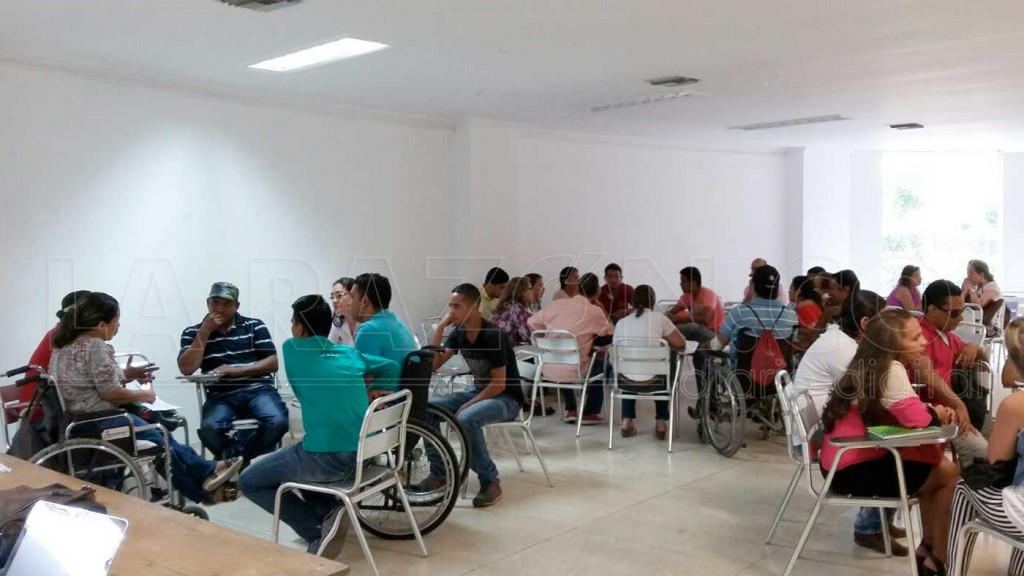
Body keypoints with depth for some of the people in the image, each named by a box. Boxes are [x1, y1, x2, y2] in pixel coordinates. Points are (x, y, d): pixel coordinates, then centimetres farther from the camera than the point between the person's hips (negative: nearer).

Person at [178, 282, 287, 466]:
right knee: (209, 429, -33)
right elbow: (186, 368, -2)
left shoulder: (255, 326, 12)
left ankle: (231, 457, -8)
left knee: (278, 422, -31)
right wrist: (205, 331, -3)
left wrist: (237, 370, -10)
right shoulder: (193, 333, 14)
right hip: (221, 395, 0)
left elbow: (272, 363, 5)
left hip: (258, 389, 0)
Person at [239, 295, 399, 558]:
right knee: (298, 457, 33)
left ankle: (318, 533, 3)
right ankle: (330, 512, 11)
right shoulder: (350, 353, 13)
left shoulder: (292, 348, 2)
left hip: (326, 459, -6)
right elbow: (394, 368, 22)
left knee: (248, 481, 13)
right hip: (362, 455, 7)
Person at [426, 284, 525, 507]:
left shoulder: (494, 336, -22)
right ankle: (438, 473, 0)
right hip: (479, 392, 8)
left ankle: (490, 481, -19)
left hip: (506, 399, -8)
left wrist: (466, 405, -21)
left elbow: (499, 384, -22)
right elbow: (432, 365, -5)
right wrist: (440, 328, -12)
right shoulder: (458, 333, 0)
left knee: (466, 419, -35)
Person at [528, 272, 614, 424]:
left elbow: (532, 323, 9)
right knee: (602, 365, 25)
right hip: (573, 371, -4)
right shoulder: (595, 311, -8)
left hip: (548, 370, 4)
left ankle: (570, 410, 36)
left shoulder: (556, 304, 2)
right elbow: (611, 333, 6)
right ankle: (589, 413, 26)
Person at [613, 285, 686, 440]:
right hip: (652, 382, -2)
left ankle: (627, 421, 26)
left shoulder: (621, 322, 3)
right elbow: (681, 343, 2)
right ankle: (661, 423, 28)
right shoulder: (659, 318, -2)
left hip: (625, 383, 2)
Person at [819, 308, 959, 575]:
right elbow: (916, 418, -25)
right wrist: (936, 413, -3)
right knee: (950, 474, -1)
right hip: (852, 470, -9)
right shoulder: (891, 370, -18)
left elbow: (908, 414, 15)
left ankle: (928, 547, 24)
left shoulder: (871, 366, 10)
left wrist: (935, 413, -5)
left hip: (853, 459, 9)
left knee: (938, 465, 16)